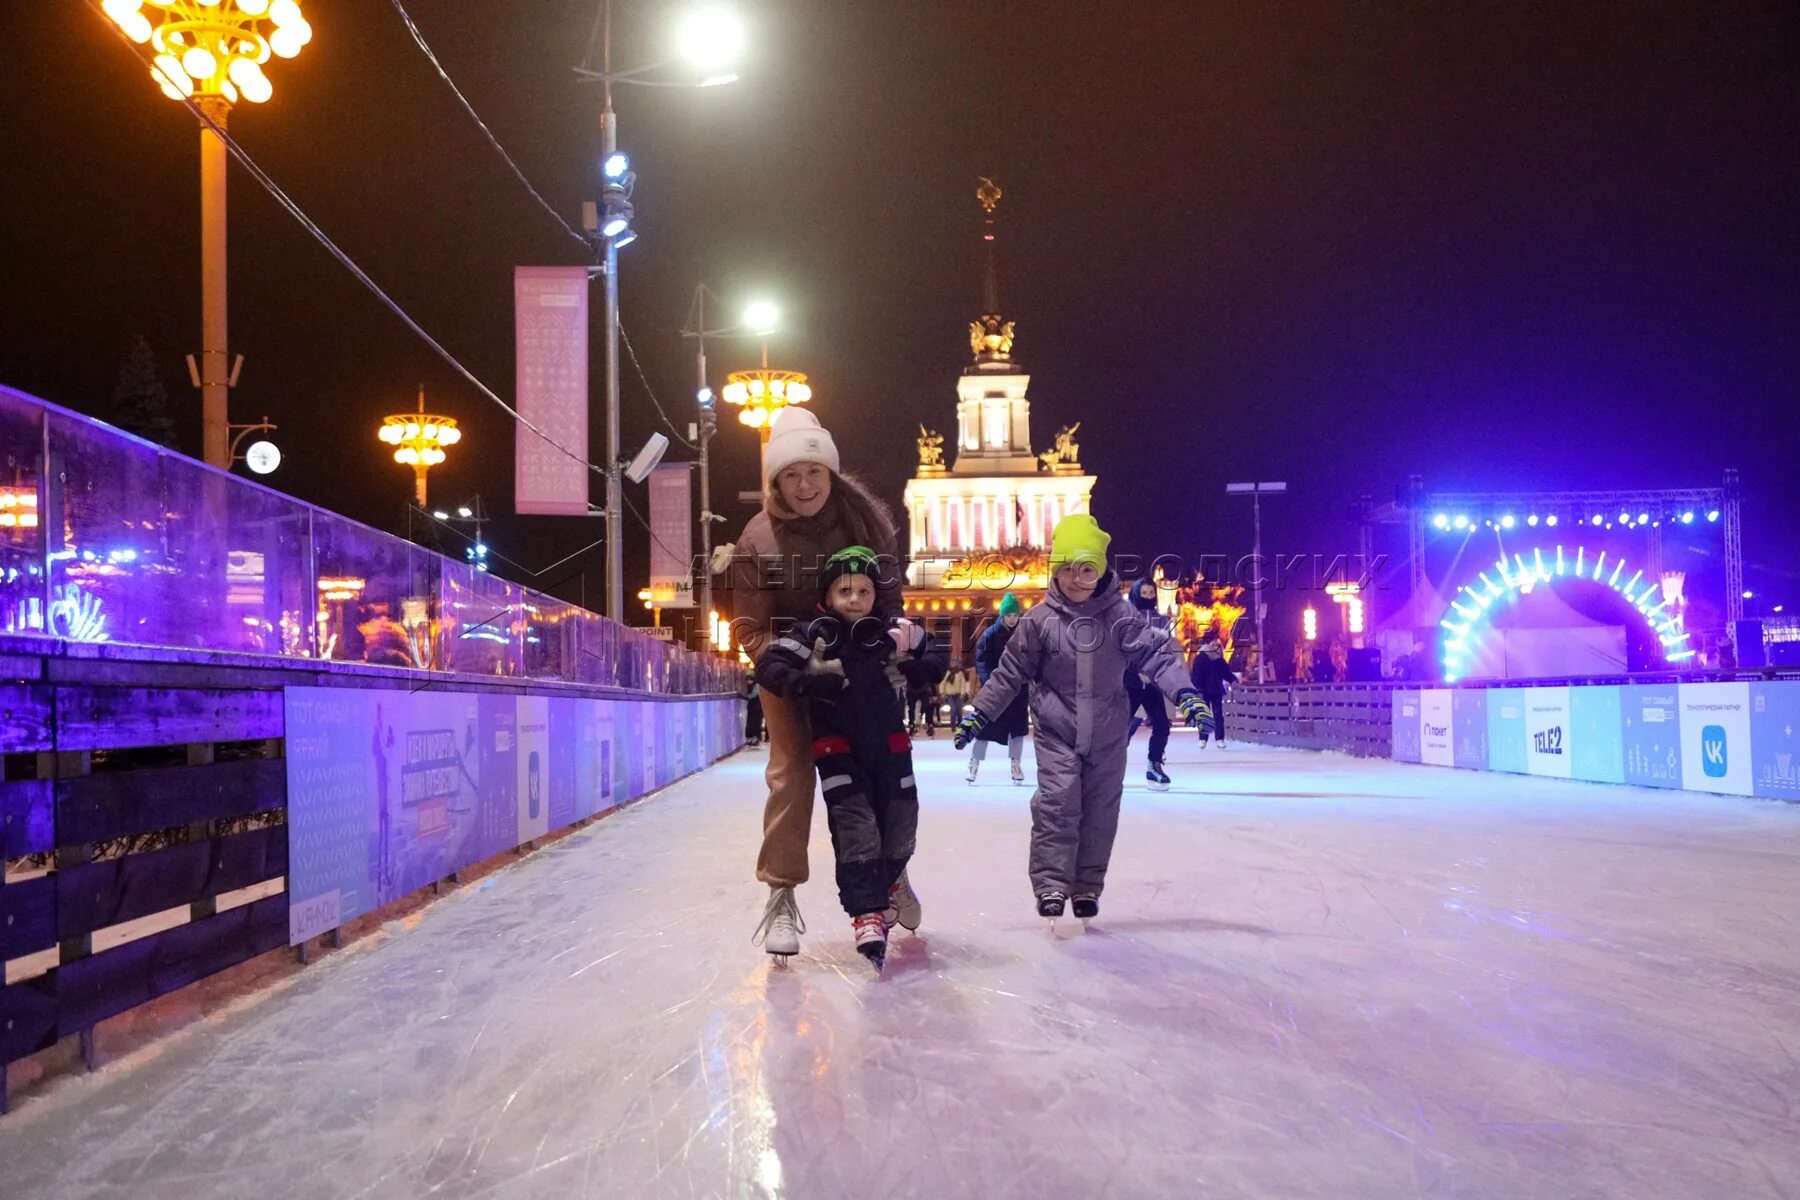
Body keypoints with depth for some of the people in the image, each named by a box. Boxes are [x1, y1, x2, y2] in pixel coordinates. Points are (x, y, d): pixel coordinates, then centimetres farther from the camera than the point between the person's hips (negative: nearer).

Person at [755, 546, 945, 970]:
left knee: (900, 825, 15)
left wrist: (917, 671, -10)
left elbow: (935, 653, 11)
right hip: (839, 751, -3)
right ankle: (867, 913, -8)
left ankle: (888, 881, 44)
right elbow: (768, 666, -14)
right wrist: (805, 683, -29)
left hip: (890, 745, 4)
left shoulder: (894, 631, -3)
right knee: (855, 831, -11)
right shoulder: (814, 635, -10)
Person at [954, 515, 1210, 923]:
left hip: (1107, 733, 1)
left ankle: (1087, 886, 21)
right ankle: (1051, 883, -3)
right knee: (1057, 803, -11)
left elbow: (1156, 653, -11)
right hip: (1057, 731, -1)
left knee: (1100, 811, 8)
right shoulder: (1040, 620, -6)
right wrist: (979, 713, 0)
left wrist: (1185, 693, -25)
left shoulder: (1119, 615, -8)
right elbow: (1010, 673, 1)